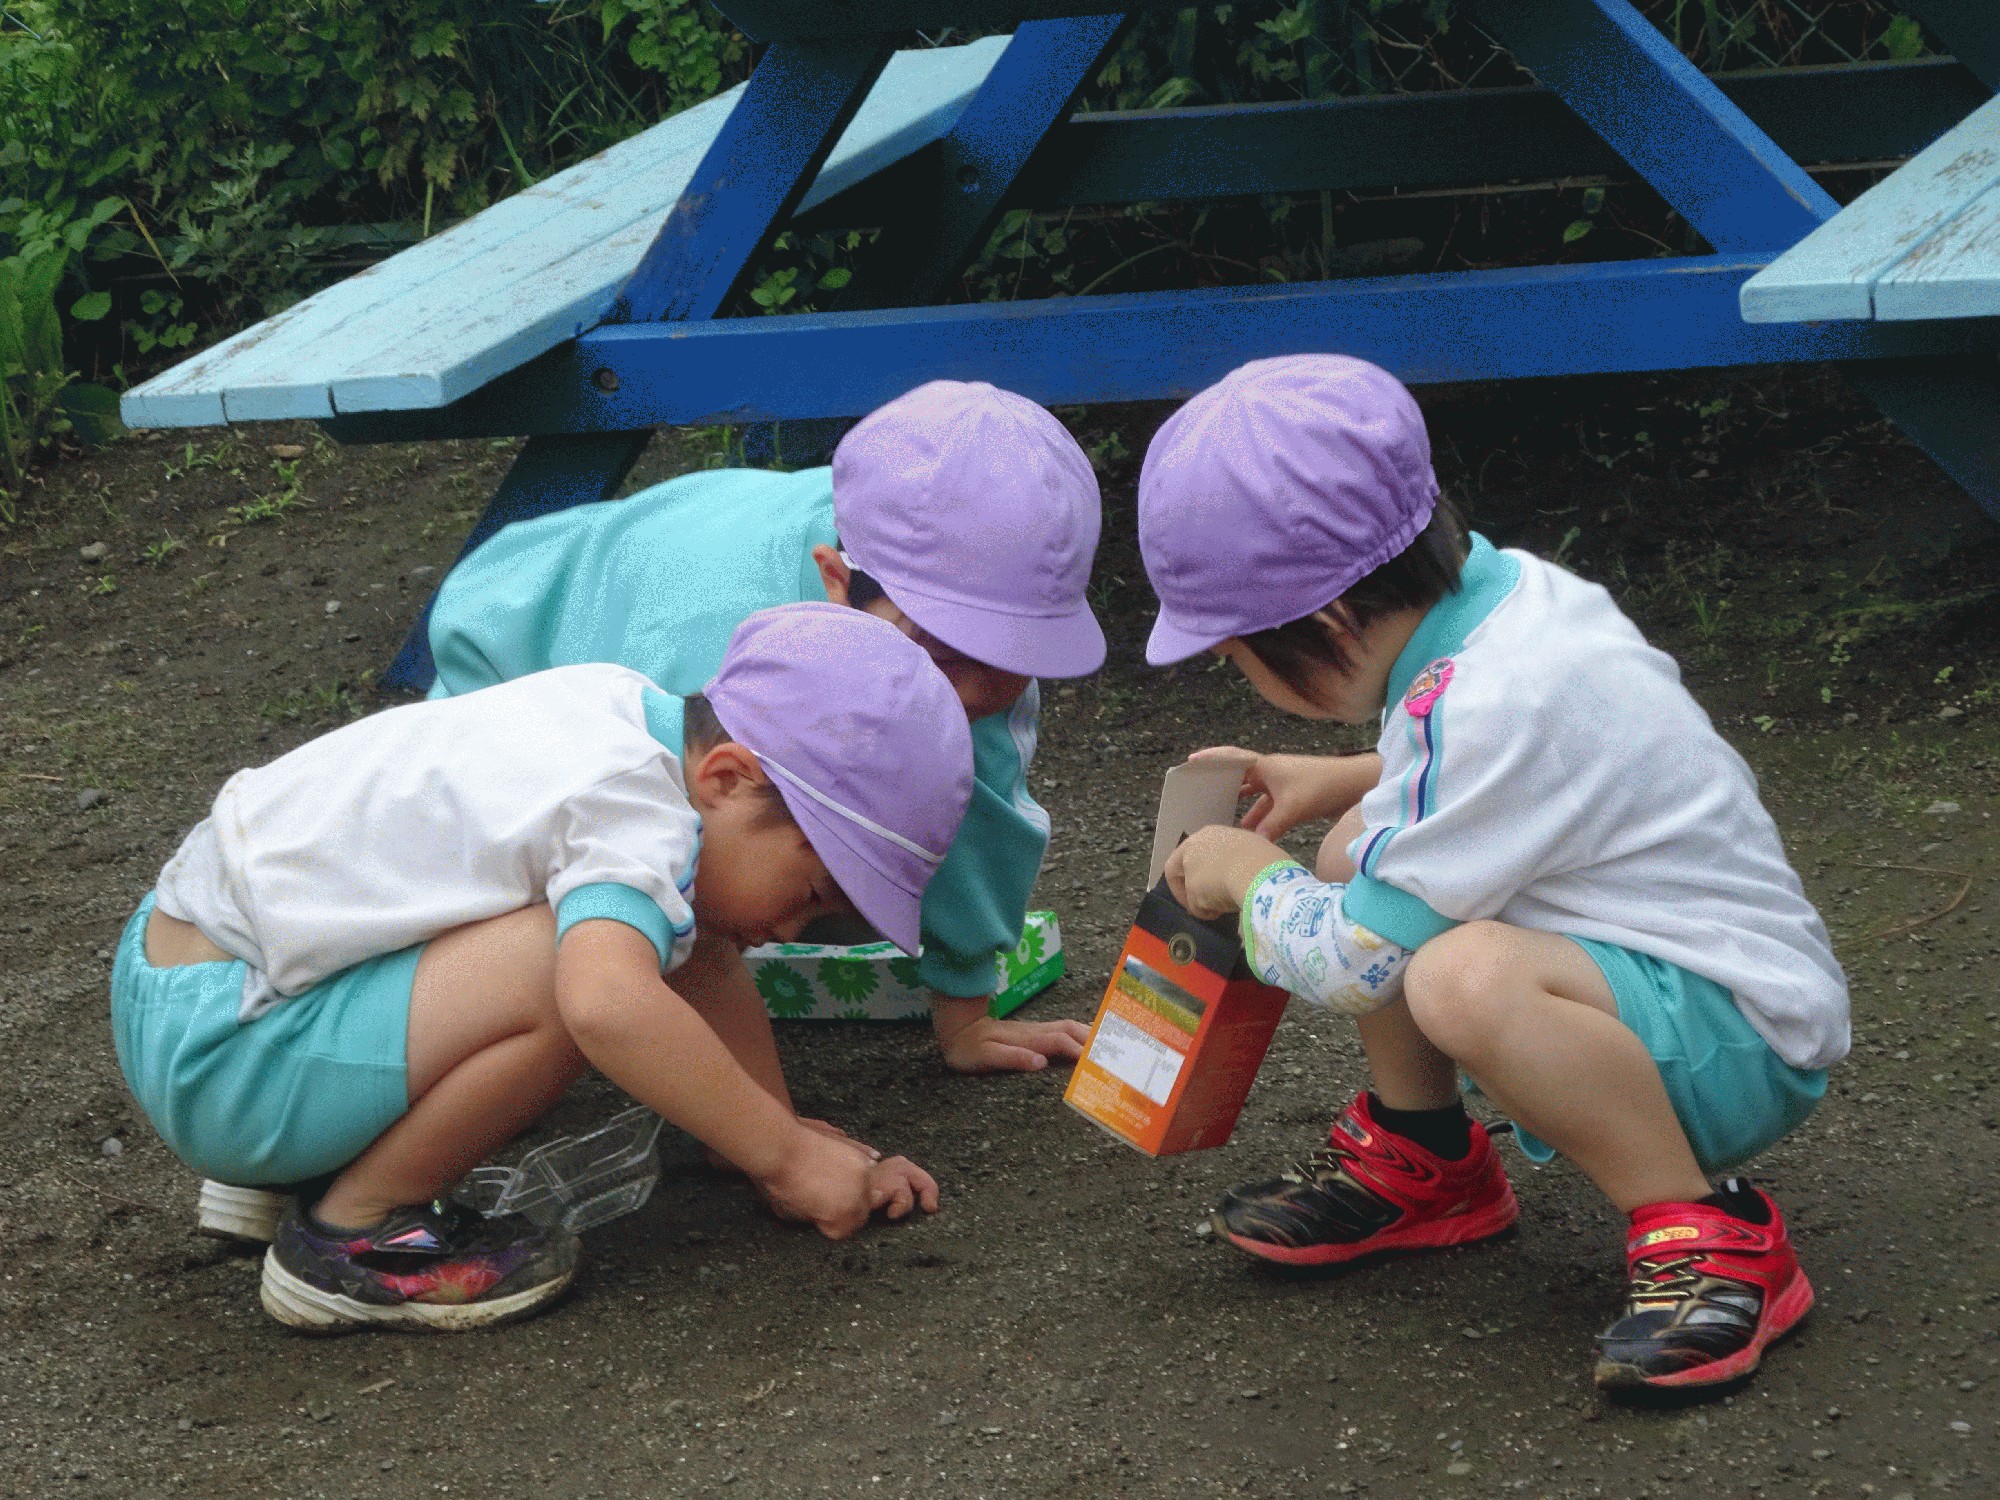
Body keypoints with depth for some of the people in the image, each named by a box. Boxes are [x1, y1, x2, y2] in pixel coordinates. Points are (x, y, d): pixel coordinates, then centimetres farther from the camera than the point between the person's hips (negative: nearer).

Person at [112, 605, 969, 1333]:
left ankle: (299, 1166, 16)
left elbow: (699, 967, 15)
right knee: (571, 967, -27)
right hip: (213, 1053, -10)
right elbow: (609, 1004, -42)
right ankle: (353, 1236, -9)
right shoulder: (640, 824, -22)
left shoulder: (635, 713, 6)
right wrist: (782, 1155, -32)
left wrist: (789, 1137, 8)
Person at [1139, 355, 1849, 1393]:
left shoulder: (1489, 707, -28)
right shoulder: (1502, 588, 0)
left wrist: (1248, 876, -1)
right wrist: (1336, 781, 14)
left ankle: (1707, 1239, -21)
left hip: (1747, 1047, -10)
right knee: (1364, 848, 9)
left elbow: (1352, 964, -21)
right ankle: (1421, 1159, 21)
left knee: (1465, 978, -36)